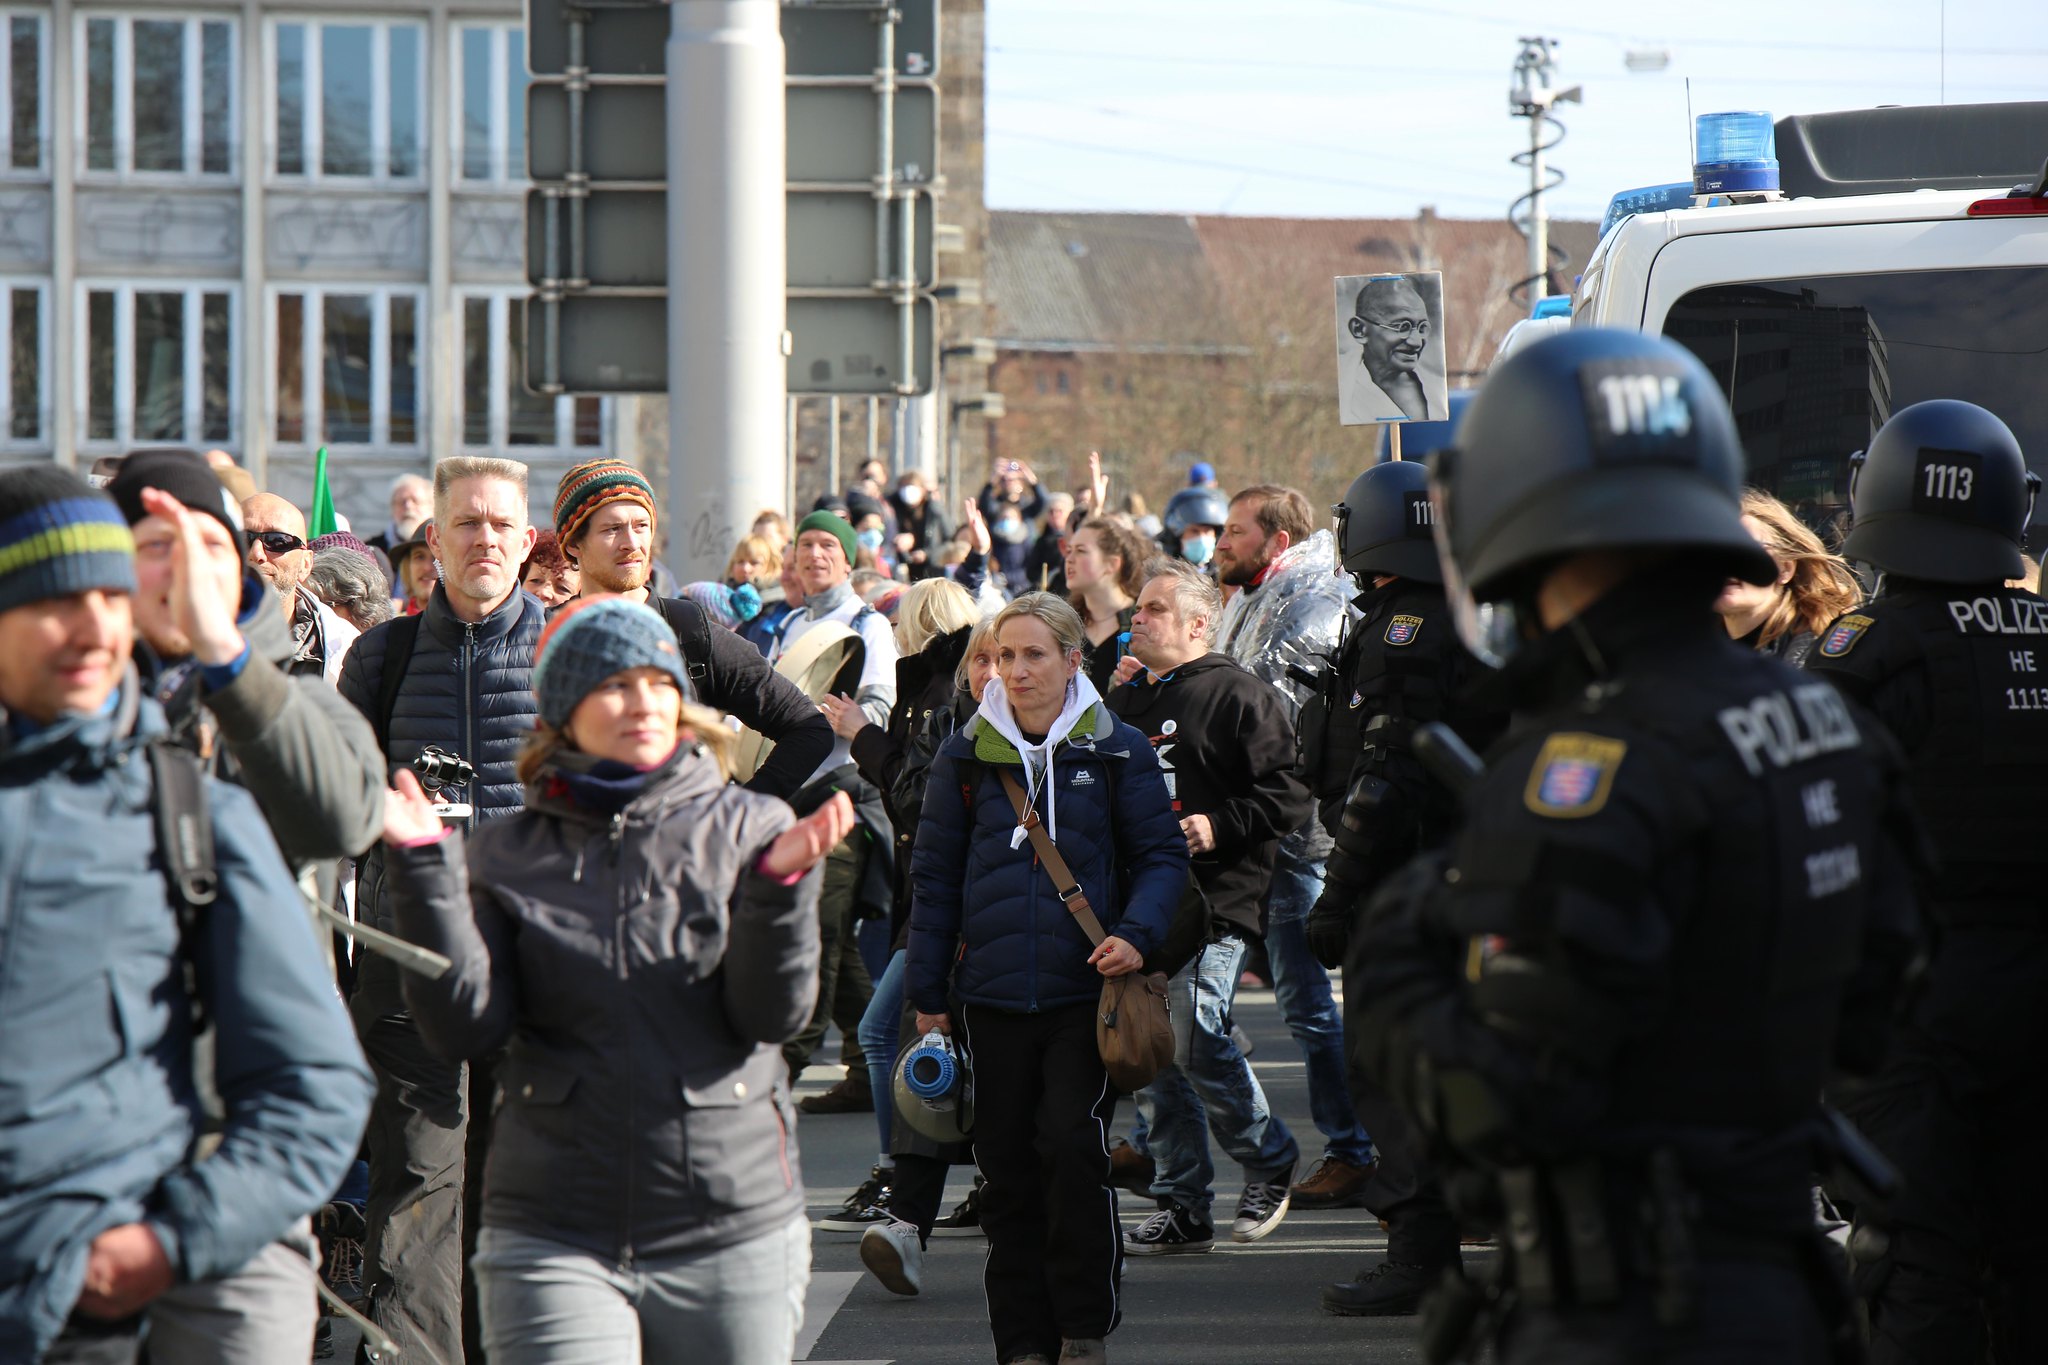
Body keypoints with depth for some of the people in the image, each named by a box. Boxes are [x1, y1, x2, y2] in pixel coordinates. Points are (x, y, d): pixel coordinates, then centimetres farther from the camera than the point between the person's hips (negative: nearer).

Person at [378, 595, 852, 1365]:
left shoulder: (747, 831, 4)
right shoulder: (505, 856, 6)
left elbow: (773, 1015, -4)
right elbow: (466, 1028, -4)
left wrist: (779, 880, -19)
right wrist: (424, 869, -11)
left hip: (730, 1235, 1)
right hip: (554, 1237, -1)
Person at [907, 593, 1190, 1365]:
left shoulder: (1117, 751, 3)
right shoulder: (965, 757, 7)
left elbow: (1162, 855, 6)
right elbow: (934, 876, 12)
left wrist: (1137, 932, -13)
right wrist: (928, 994, 9)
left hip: (1085, 987, -2)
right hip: (992, 993, 2)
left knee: (1073, 1143, -14)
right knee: (1008, 1167, 4)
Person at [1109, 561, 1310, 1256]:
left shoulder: (1238, 696, -4)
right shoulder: (1126, 700, 20)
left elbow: (1287, 792, -10)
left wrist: (1219, 826, -19)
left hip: (1211, 904, -7)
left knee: (1196, 1045, -13)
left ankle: (1270, 1162, 11)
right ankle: (1182, 1207, 9)